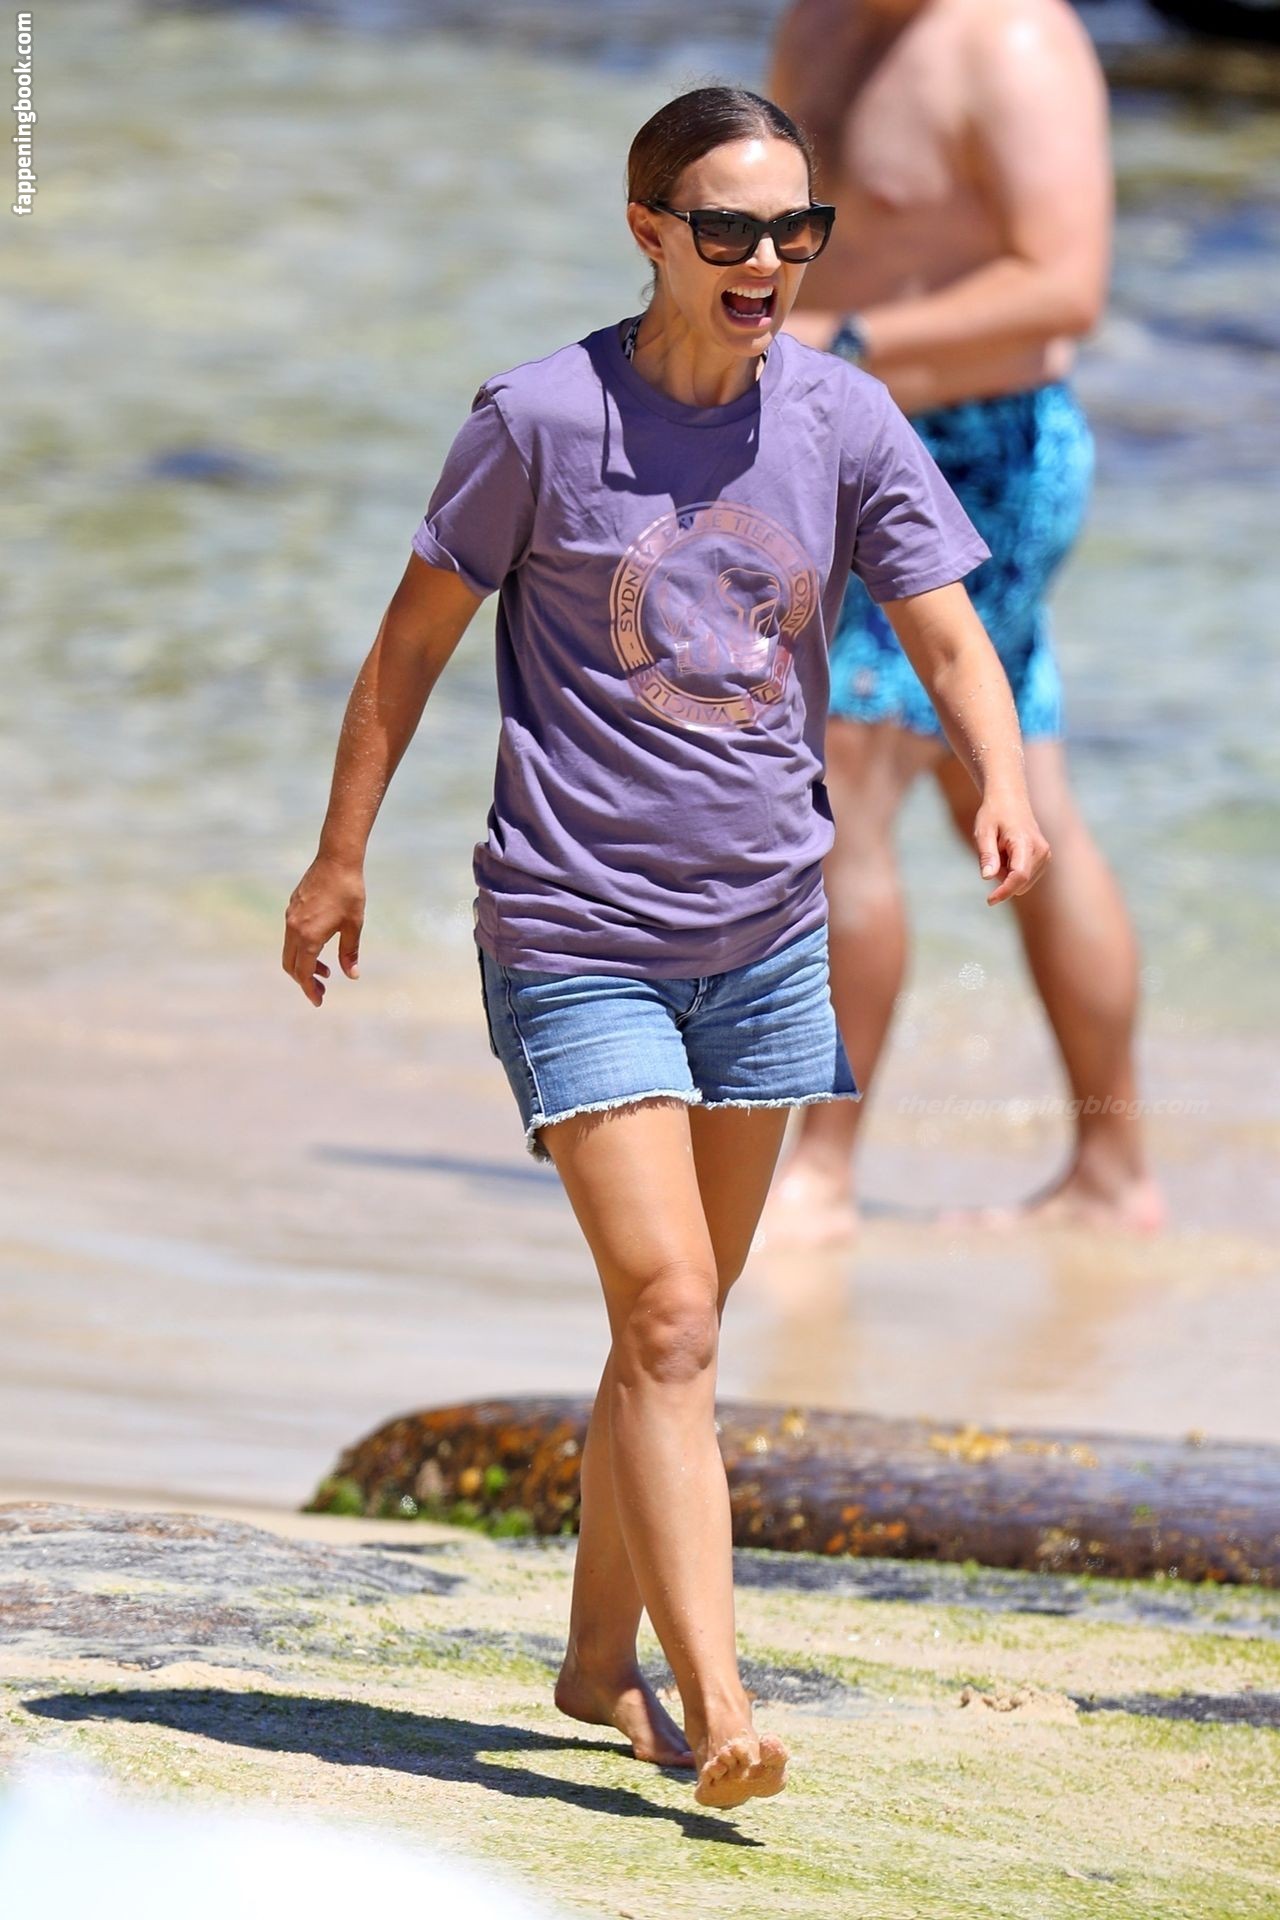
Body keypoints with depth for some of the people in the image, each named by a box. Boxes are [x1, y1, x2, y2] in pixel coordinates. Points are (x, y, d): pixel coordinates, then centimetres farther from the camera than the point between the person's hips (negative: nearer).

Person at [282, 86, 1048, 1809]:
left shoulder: (844, 421, 0)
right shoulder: (544, 418, -10)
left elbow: (948, 634, 0)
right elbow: (415, 637, 0)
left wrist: (1002, 784, -21)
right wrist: (343, 859, 4)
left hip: (766, 936, 5)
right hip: (577, 936, -5)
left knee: (681, 1323, 14)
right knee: (667, 1316, -14)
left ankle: (602, 1657, 31)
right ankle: (718, 1706, -18)